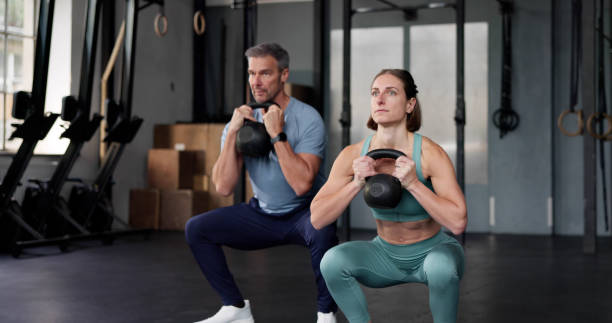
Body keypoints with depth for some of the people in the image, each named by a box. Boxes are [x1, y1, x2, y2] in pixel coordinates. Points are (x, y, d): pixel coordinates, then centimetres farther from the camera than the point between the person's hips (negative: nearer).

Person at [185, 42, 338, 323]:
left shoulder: (307, 119, -17)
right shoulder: (242, 119, -3)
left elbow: (302, 184, -30)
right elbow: (223, 187, -13)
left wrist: (277, 135, -29)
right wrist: (232, 133, -21)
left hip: (304, 212, -5)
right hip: (262, 214, 5)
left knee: (322, 231, -38)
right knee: (196, 229, -7)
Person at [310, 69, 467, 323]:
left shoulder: (430, 154, -22)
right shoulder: (353, 156, -13)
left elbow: (458, 223, -28)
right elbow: (317, 219, -14)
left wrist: (412, 183, -36)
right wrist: (356, 183, -27)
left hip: (432, 251, -2)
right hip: (386, 254, 3)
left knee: (441, 267, -35)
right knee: (333, 261, -23)